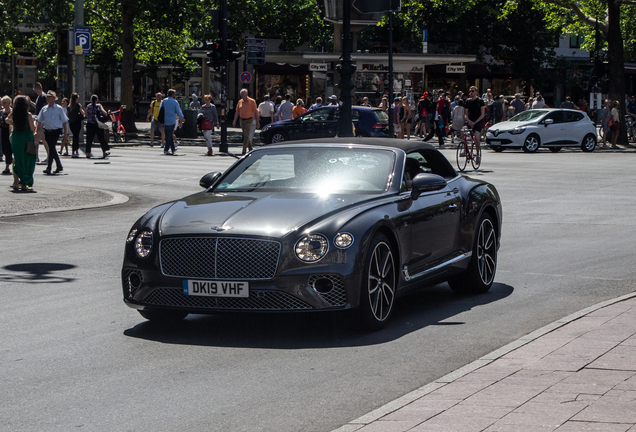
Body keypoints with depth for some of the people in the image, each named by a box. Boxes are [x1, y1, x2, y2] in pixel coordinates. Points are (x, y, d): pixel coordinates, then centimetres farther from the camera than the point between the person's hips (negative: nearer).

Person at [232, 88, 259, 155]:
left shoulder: (251, 101, -5)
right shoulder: (240, 101, 9)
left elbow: (256, 112, -4)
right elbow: (237, 112, 11)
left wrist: (257, 122, -6)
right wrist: (234, 121, 1)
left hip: (249, 120, -6)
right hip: (242, 120, 6)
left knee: (246, 136, -14)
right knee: (246, 136, 13)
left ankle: (244, 151, -18)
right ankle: (250, 149, 26)